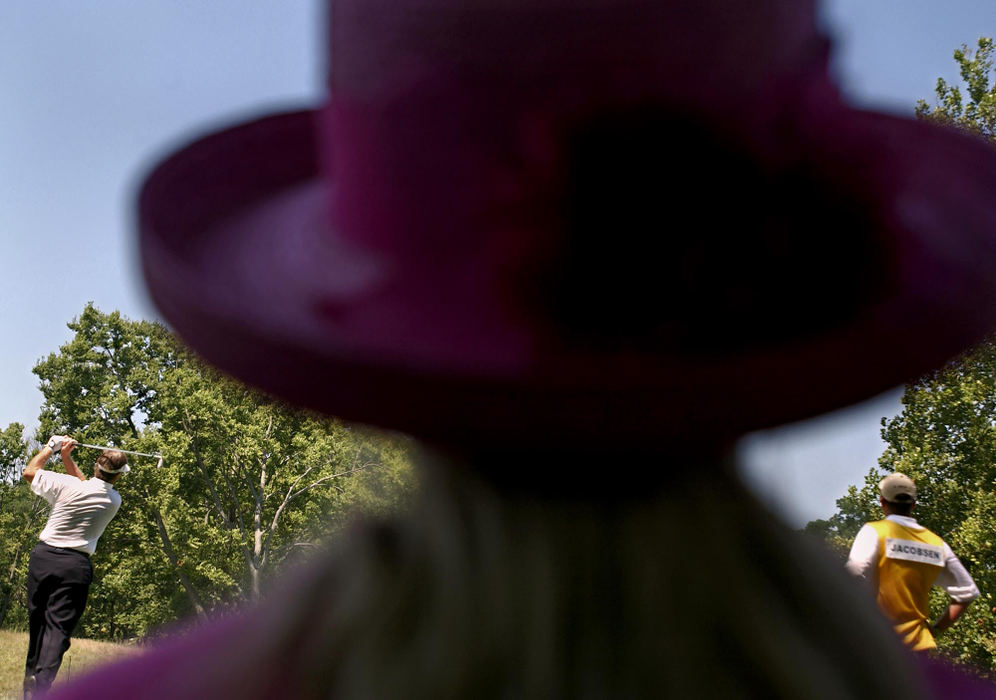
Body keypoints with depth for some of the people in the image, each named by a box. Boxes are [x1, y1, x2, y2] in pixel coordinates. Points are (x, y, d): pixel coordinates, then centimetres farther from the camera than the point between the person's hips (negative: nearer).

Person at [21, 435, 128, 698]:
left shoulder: (67, 485, -7)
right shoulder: (114, 501, 0)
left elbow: (29, 472, 9)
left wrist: (51, 447, 20)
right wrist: (66, 457, 21)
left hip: (44, 556, 1)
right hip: (76, 565, -1)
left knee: (37, 620, 15)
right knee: (59, 626, -3)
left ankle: (31, 675, 25)